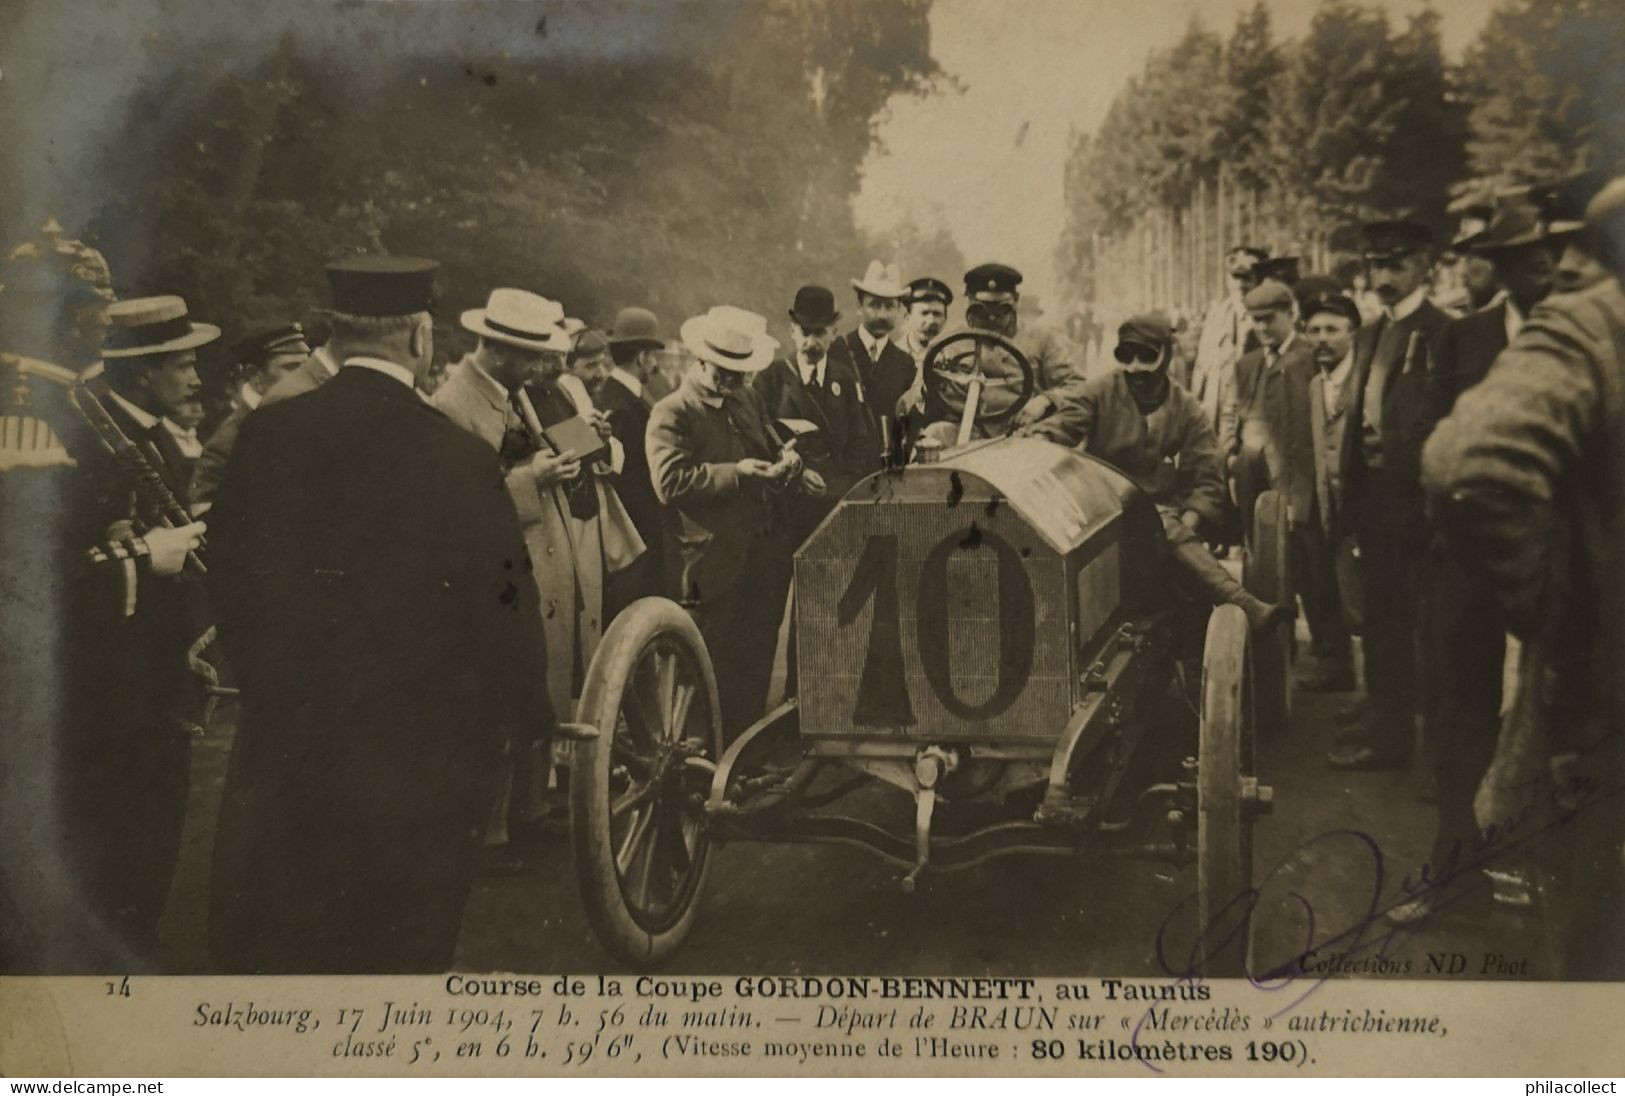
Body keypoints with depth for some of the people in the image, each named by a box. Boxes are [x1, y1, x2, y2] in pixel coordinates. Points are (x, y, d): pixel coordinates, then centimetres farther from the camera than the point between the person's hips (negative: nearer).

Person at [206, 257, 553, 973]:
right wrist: (529, 713, 5)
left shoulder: (266, 434, -4)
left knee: (269, 949, 17)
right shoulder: (457, 456, -16)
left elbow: (229, 575, 3)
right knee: (396, 947, 13)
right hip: (414, 747, -3)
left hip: (285, 741, 4)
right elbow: (503, 602, -11)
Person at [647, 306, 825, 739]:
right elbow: (669, 481, -22)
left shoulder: (749, 399, 14)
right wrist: (735, 473, -23)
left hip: (768, 553, 7)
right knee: (721, 672, 3)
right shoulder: (671, 414, -10)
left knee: (758, 667, 15)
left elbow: (769, 447, 26)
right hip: (719, 564, -7)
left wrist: (788, 464, 2)